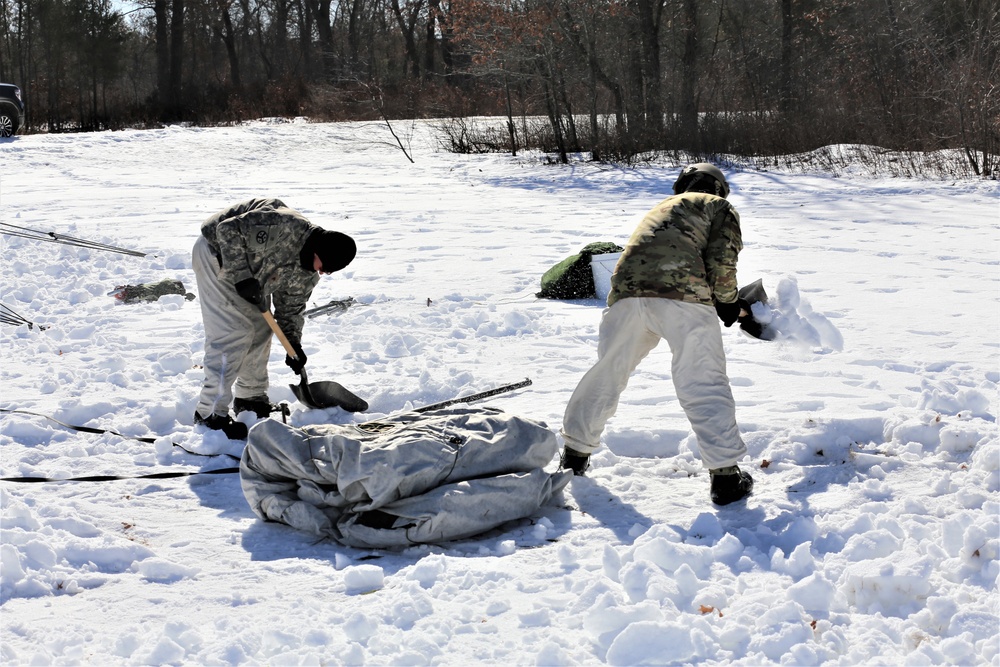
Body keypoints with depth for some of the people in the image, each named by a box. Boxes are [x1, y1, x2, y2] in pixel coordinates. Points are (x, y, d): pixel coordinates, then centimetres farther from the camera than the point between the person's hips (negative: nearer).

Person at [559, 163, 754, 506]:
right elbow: (721, 260, 5)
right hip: (682, 295, -5)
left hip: (625, 291, 5)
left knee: (606, 375, 19)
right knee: (704, 385, -1)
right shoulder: (720, 207, 22)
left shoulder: (661, 208, 39)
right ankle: (726, 475, -1)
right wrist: (727, 302, 21)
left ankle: (575, 453, 31)